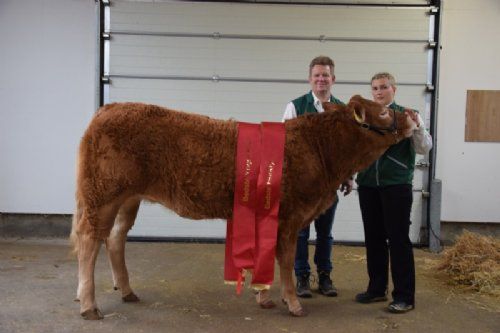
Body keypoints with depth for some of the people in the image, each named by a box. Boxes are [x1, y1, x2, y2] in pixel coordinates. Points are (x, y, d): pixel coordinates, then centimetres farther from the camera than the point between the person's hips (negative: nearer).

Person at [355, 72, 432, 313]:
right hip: (368, 185, 4)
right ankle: (377, 289, 24)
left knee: (398, 239, -2)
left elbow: (424, 148, -6)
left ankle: (404, 296, 7)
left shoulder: (406, 115, 0)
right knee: (373, 238, 11)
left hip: (397, 186, -4)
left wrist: (417, 126, -21)